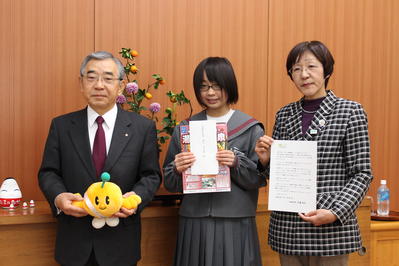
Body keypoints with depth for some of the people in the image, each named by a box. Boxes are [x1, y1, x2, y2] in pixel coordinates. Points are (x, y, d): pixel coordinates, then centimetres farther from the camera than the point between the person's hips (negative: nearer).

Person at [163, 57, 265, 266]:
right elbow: (170, 183, 7)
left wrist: (237, 163, -19)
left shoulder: (250, 128, 0)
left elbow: (260, 178, -2)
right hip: (194, 222, 2)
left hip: (235, 222, -2)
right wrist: (177, 170, -14)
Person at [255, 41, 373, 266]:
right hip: (287, 227, 4)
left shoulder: (350, 111, -4)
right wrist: (266, 159, -6)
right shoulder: (284, 115, 7)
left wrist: (335, 212, -17)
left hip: (330, 228, -3)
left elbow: (362, 174, -5)